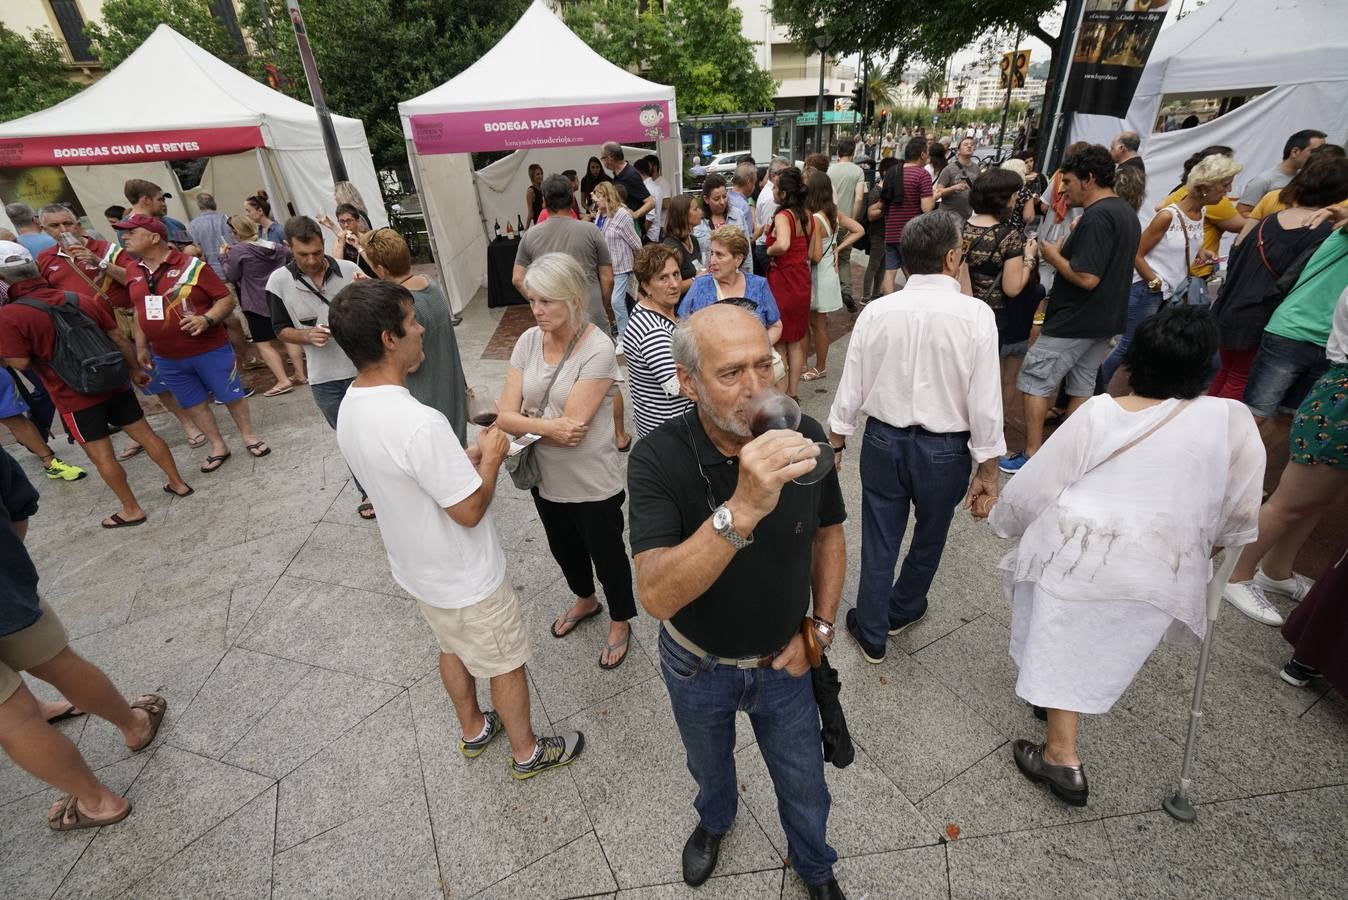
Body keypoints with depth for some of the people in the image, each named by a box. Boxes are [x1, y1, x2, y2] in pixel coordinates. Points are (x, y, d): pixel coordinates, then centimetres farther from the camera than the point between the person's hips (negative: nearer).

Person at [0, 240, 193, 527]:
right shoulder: (81, 299, 1)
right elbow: (119, 338, 4)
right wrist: (135, 370, 15)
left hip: (74, 398, -4)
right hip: (114, 384, 5)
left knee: (101, 455, 5)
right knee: (145, 434, 12)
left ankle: (132, 509, 12)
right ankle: (178, 483, 20)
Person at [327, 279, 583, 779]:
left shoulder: (350, 406, -6)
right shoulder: (420, 423, -36)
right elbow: (469, 511, -27)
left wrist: (469, 456, 1)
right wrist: (491, 457, -13)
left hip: (416, 569, 8)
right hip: (465, 579, -8)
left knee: (452, 649, 30)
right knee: (505, 664, 15)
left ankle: (473, 730, 53)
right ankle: (527, 753, 39)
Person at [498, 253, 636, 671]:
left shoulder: (598, 349, -22)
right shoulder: (528, 341, -5)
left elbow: (573, 426, -25)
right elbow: (506, 414, -10)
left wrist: (523, 425, -16)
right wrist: (549, 426, -27)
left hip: (592, 484, -6)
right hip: (545, 477, 6)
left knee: (606, 555, 16)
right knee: (564, 549, 28)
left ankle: (620, 621, 44)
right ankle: (585, 600, 58)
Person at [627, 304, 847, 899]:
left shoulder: (805, 437, -21)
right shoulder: (658, 460, -30)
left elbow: (828, 534, -2)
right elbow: (657, 595, -40)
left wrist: (820, 626, -6)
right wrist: (742, 509, -52)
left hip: (784, 661, 1)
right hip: (698, 665, -1)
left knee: (803, 784, 24)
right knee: (709, 766, 30)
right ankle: (715, 818, 67)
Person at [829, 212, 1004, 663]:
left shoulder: (876, 312, -10)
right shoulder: (975, 314, -17)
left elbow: (850, 391, -5)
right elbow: (985, 404, -14)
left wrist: (835, 442, 9)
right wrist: (988, 470, -3)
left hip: (883, 440, 2)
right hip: (945, 448, -1)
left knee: (879, 540, 16)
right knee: (930, 536, 24)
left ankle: (872, 632, 33)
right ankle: (902, 611, 47)